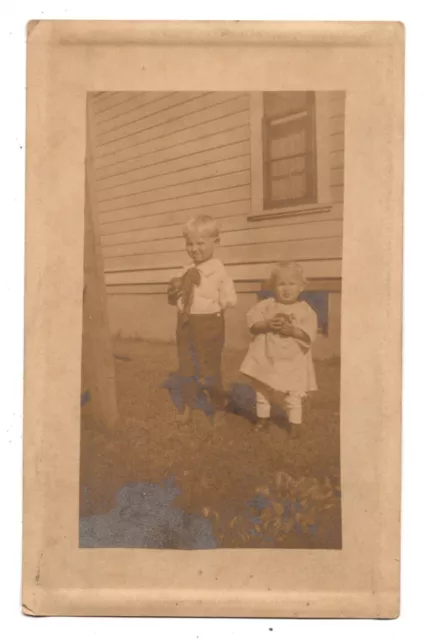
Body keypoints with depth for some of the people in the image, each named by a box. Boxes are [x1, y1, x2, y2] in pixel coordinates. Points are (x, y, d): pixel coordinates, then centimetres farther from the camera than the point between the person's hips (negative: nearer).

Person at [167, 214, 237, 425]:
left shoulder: (218, 270, -11)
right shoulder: (187, 271, 7)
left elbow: (230, 299, -12)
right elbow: (177, 299, 15)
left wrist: (210, 305, -14)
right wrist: (174, 292, -5)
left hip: (209, 325, -6)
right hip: (185, 324, 6)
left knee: (209, 368, 4)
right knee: (185, 366, 14)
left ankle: (218, 408, 24)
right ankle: (187, 407, 29)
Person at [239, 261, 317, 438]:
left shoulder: (305, 310, -4)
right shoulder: (267, 305, 0)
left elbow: (309, 334, -11)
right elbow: (252, 320, -6)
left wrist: (292, 330, -24)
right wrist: (267, 325, -20)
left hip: (293, 361, -2)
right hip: (266, 358, 2)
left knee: (293, 394, -3)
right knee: (262, 389, 14)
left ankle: (296, 423, 10)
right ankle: (262, 417, 32)